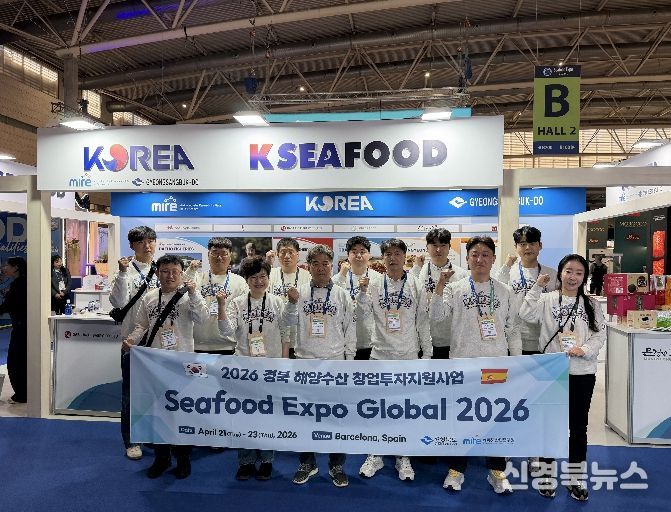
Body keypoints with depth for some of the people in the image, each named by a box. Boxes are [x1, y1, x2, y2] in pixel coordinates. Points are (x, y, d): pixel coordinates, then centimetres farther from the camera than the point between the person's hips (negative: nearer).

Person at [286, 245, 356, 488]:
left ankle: (336, 466, 22)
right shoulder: (300, 292, 3)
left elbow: (350, 328, 4)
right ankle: (307, 463, 27)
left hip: (334, 361, -1)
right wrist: (292, 302, -16)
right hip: (305, 360, 1)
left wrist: (349, 359, 1)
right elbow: (292, 322, -1)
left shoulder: (342, 294, 2)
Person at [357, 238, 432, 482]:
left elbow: (423, 322, 2)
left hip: (408, 356, 0)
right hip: (380, 355, 1)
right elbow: (362, 315, -7)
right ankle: (374, 456, 25)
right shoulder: (374, 285, 1)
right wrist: (362, 292, -22)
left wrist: (427, 354, 1)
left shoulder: (416, 286, 0)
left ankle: (403, 457, 25)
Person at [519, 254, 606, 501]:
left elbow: (600, 333, 2)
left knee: (578, 426, 11)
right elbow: (527, 315, -16)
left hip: (582, 372, 2)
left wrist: (584, 350, -15)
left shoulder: (591, 304, 5)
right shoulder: (547, 299, -1)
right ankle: (547, 476, 24)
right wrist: (537, 287, -18)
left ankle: (576, 479, 26)